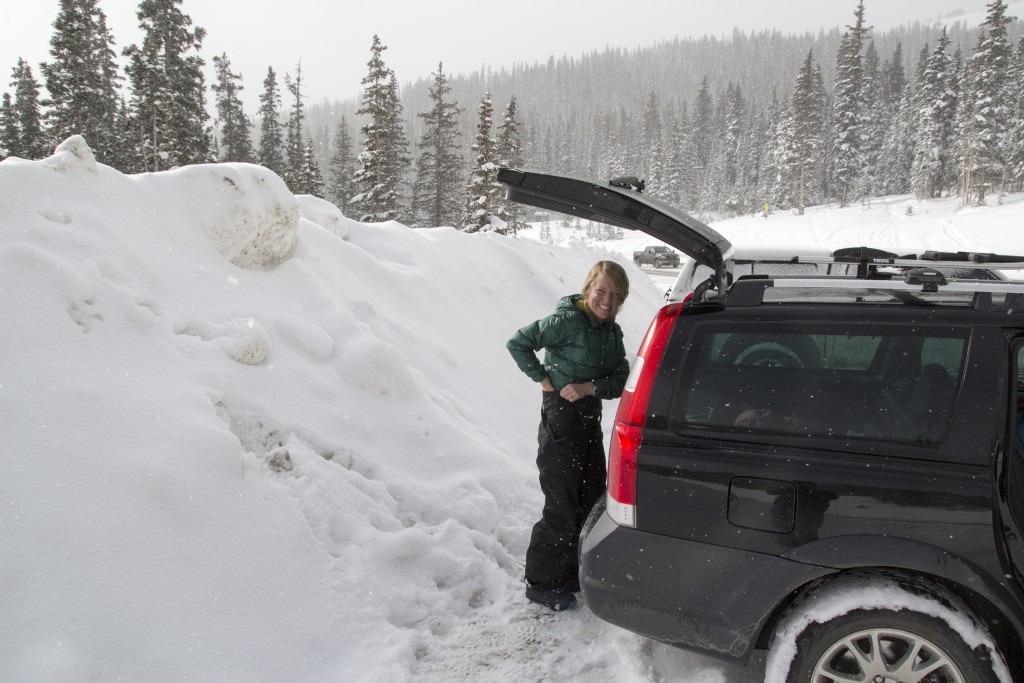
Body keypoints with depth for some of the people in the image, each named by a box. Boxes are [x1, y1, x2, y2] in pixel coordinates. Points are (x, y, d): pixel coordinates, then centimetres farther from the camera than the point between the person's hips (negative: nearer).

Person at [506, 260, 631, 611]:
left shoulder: (612, 331, 6)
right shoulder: (567, 321, -16)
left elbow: (621, 381, 1)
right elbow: (518, 342, -16)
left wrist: (591, 388, -16)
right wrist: (543, 379, -14)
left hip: (590, 418, 8)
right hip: (560, 421, -8)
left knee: (593, 502, 16)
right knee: (562, 509, -1)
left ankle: (574, 575, 34)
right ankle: (541, 583, 16)